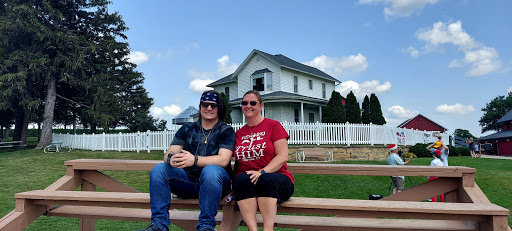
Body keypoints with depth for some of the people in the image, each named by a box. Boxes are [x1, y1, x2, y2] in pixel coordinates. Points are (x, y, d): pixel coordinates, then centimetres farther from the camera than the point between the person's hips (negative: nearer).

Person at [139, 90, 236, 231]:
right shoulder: (187, 129, 13)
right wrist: (171, 158, -25)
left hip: (213, 182, -4)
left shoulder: (226, 131, 1)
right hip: (188, 181, 4)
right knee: (158, 169, -17)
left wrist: (194, 160, -32)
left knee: (211, 170, -35)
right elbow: (168, 154, 2)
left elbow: (223, 160, -16)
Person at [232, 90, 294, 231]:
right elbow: (238, 162, 15)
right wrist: (234, 184, -2)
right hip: (245, 182, 3)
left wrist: (262, 172, -20)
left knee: (266, 179, -35)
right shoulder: (239, 133, 18)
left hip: (276, 178, -2)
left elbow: (283, 156, -5)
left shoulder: (273, 125, 5)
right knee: (242, 179, -31)